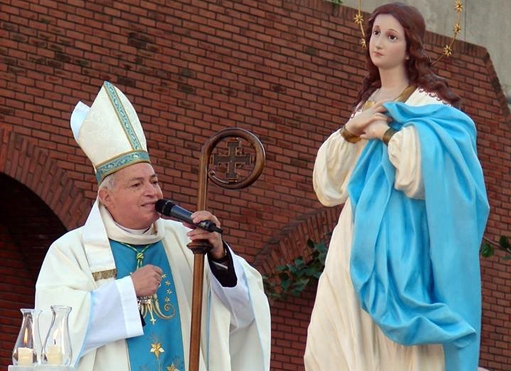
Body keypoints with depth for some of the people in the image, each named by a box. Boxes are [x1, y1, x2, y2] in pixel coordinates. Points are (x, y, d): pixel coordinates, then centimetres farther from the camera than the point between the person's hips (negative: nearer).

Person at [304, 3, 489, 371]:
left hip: (399, 236, -6)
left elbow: (431, 162, -17)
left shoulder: (427, 102, 0)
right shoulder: (367, 102, 21)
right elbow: (330, 175, 14)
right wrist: (350, 131, -2)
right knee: (334, 340, -4)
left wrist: (386, 133, -11)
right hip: (357, 234, 7)